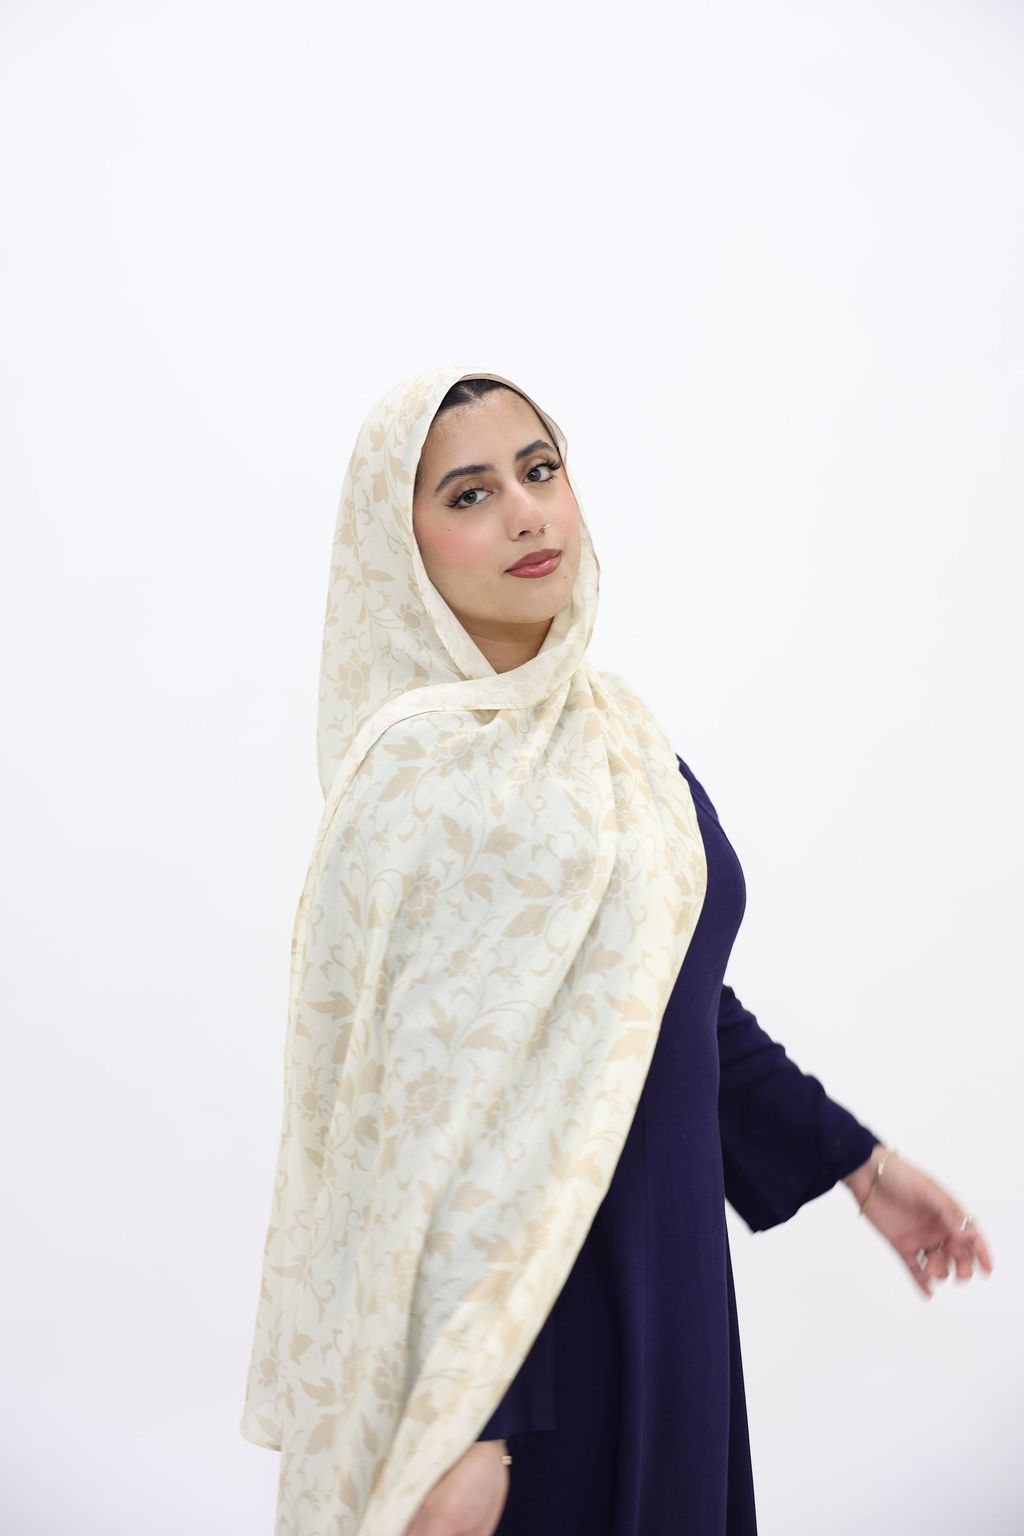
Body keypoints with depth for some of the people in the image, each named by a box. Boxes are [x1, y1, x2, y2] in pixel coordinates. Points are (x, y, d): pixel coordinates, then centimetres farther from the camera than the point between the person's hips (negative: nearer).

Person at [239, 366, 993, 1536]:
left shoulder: (603, 725, 2)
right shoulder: (422, 775, -20)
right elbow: (428, 1111, -21)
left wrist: (860, 1162, 13)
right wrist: (466, 1430, -21)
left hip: (665, 1258, 7)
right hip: (504, 1296, -7)